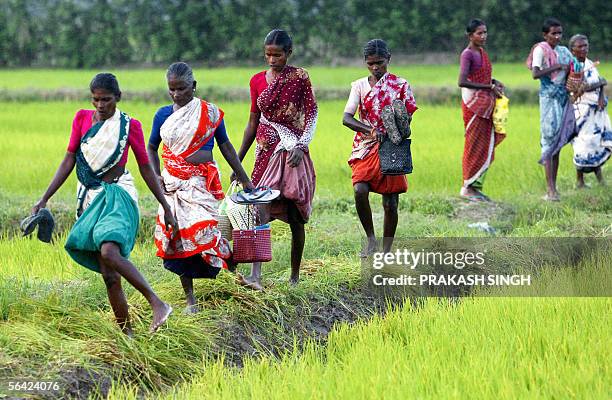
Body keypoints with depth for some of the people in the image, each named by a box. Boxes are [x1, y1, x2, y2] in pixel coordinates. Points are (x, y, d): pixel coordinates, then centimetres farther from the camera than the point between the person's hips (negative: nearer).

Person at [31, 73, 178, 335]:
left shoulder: (129, 125, 0)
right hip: (91, 199, 4)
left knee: (109, 252, -31)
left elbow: (146, 169, 6)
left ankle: (157, 304, -27)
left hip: (118, 195, -4)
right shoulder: (82, 119, 7)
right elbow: (68, 162, 8)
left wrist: (166, 208, 7)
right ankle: (127, 334, 7)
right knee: (109, 276, 0)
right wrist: (43, 200, 3)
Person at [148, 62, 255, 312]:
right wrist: (156, 176, 2)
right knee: (177, 236, 0)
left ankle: (229, 260, 8)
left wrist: (244, 179, 8)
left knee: (203, 228, -21)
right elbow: (151, 148, 17)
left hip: (203, 181, -2)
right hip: (173, 184, 2)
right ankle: (190, 298, 6)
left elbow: (225, 146, 7)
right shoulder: (163, 115, 5)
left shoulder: (210, 112, 0)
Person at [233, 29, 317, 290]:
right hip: (266, 152, 2)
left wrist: (301, 146, -18)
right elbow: (253, 122, 15)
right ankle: (255, 276, -24)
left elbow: (312, 114, -4)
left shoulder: (300, 77, -2)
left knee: (295, 217, 4)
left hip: (292, 152, -2)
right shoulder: (258, 81, 9)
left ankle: (295, 276, 16)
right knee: (260, 211, -14)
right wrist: (238, 161, 14)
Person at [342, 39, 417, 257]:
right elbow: (346, 118, -3)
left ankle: (386, 251, 12)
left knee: (390, 203, 0)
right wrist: (370, 130, -20)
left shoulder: (400, 85, 4)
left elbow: (408, 117, 5)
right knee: (360, 190, -23)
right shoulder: (359, 86, 6)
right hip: (365, 147, 0)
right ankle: (370, 238, -4)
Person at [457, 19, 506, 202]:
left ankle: (476, 186, 14)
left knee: (487, 146, 9)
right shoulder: (467, 54, -12)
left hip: (486, 103, 8)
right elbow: (462, 82, -22)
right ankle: (467, 187, 2)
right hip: (473, 102, -8)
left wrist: (494, 82, 5)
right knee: (475, 145, -5)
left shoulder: (482, 52, 14)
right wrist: (489, 87, -20)